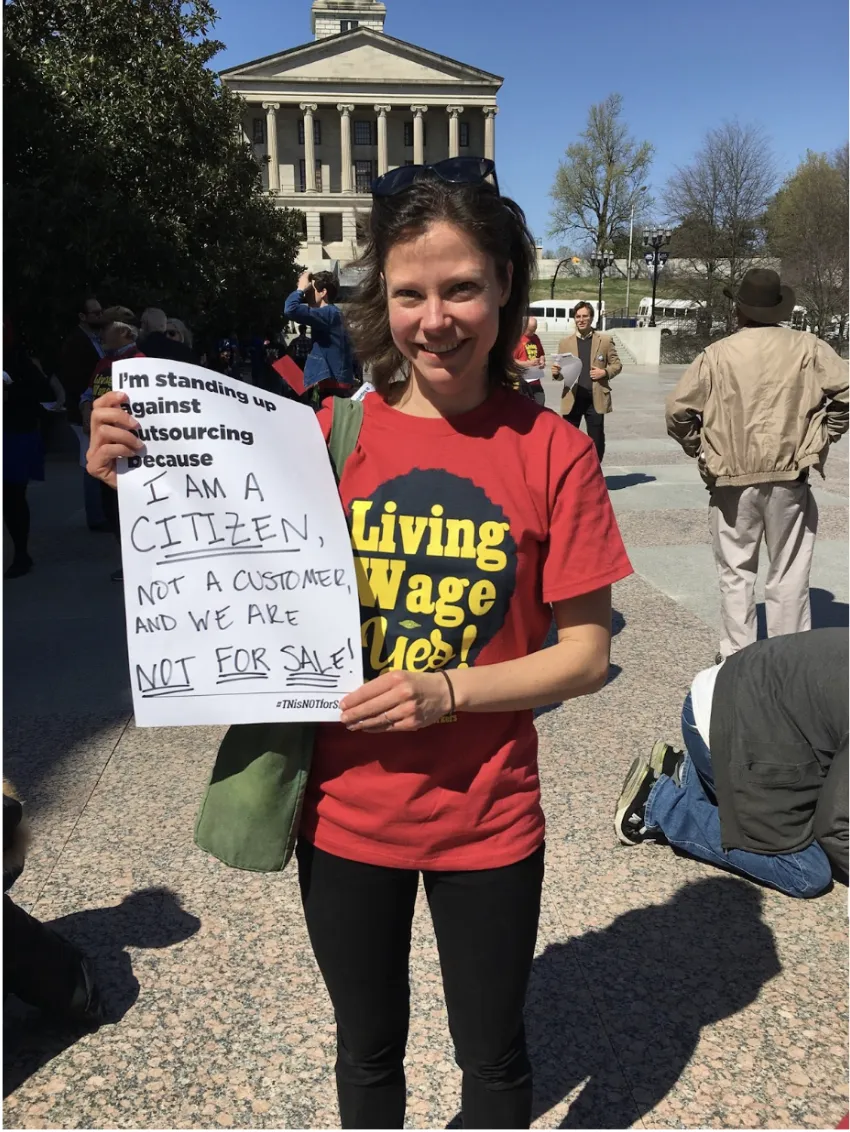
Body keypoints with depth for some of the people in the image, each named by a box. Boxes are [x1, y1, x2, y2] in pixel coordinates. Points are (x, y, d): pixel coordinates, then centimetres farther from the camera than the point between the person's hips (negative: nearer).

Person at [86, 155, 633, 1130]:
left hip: (487, 821, -1)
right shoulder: (329, 435, -6)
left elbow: (586, 658, -8)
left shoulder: (551, 451, -10)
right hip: (346, 812, 2)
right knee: (368, 1052, 25)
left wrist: (446, 691, -22)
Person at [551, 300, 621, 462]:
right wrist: (556, 373, -12)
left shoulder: (605, 340, 6)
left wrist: (605, 372, -11)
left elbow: (617, 364, 9)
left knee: (596, 441, 5)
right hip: (572, 398, 1)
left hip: (596, 398, -1)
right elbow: (561, 372, 11)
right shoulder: (565, 342, 9)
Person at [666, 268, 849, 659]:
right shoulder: (807, 347, -1)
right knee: (788, 575, 9)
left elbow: (678, 410, -5)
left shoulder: (717, 354, -2)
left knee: (736, 572, 12)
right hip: (789, 476, 0)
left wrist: (702, 449, 9)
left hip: (731, 478, 0)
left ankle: (737, 655, 18)